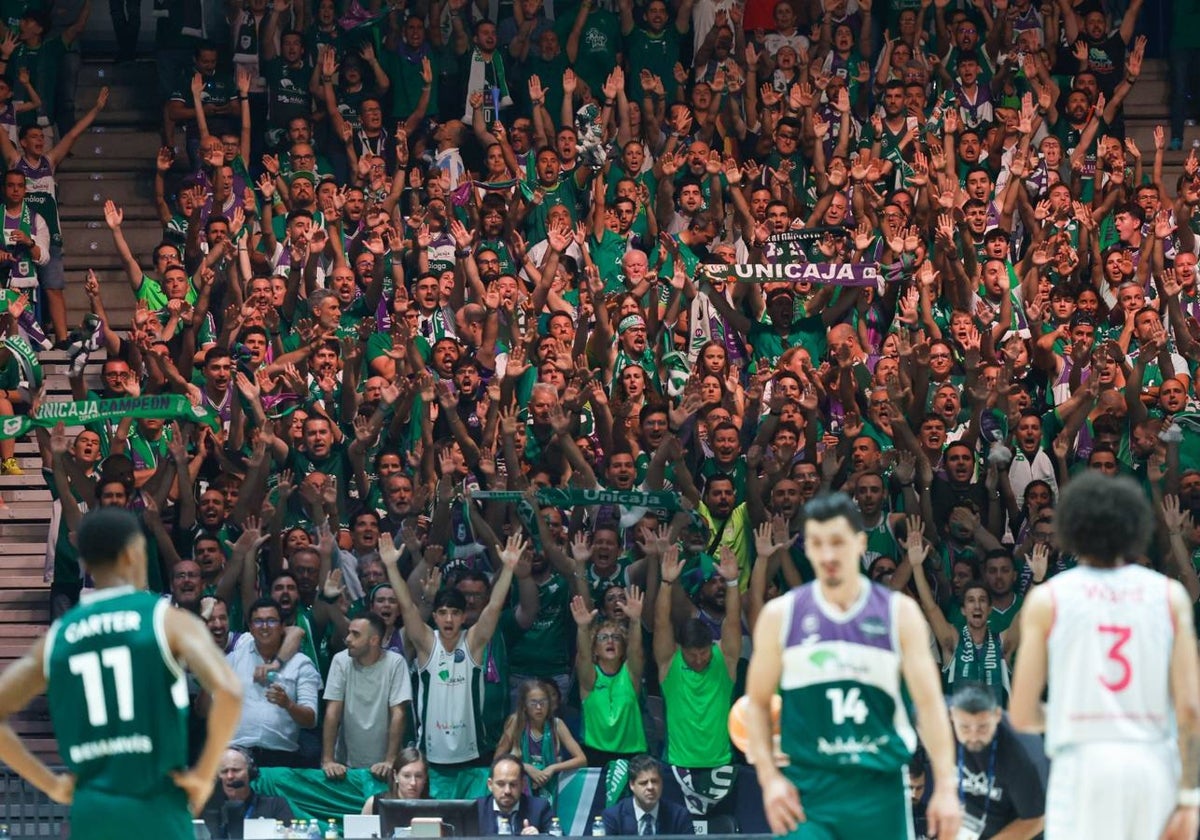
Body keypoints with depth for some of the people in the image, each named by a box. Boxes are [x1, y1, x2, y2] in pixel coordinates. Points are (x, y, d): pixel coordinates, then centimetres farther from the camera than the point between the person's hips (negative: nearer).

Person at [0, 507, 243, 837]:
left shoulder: (56, 638, 10)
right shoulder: (168, 621, -2)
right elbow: (228, 691, -18)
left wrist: (51, 784, 11)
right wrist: (204, 773, -7)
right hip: (156, 811, -4)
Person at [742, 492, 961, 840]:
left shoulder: (899, 613, 2)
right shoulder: (781, 615, 3)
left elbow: (928, 702, -1)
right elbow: (757, 703, 8)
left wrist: (945, 787, -8)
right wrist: (770, 779, -4)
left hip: (879, 786, 1)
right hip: (806, 789, 0)